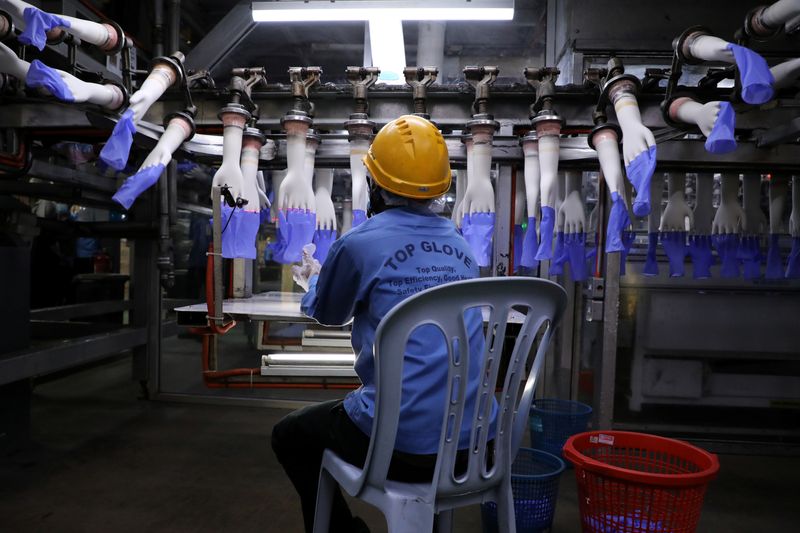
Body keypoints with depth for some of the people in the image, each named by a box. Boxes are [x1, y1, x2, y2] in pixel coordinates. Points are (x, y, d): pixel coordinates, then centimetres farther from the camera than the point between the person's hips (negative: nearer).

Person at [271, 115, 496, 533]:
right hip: (472, 443, 6)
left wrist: (313, 279, 33)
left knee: (289, 435, 21)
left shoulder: (360, 243, -10)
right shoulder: (460, 246, 7)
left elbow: (327, 314, 9)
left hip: (402, 444, -5)